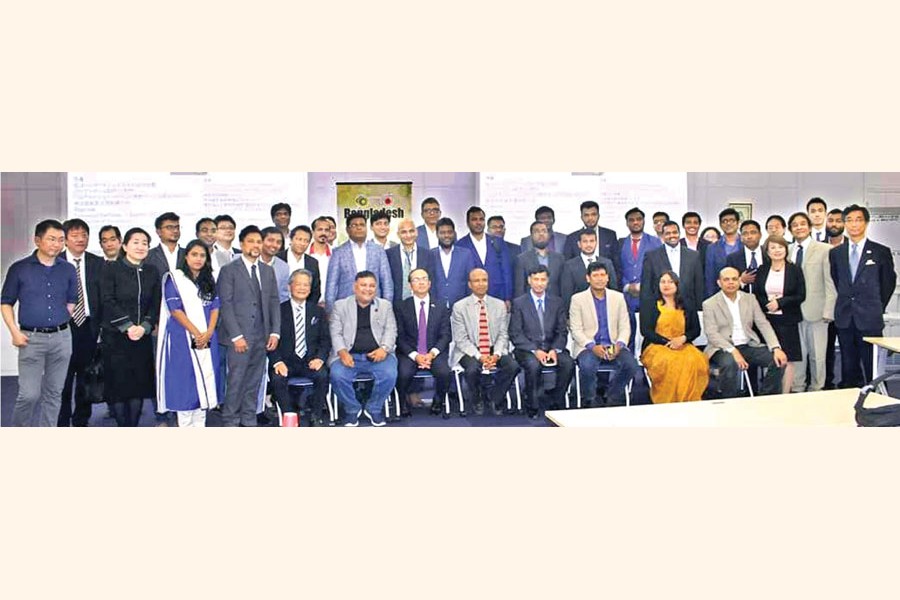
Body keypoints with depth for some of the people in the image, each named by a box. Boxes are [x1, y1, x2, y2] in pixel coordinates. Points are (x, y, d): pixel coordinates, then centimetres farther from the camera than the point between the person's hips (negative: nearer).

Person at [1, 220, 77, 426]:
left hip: (61, 338, 3)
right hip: (31, 339, -3)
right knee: (29, 394, -5)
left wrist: (61, 322, 5)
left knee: (53, 393, 9)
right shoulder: (19, 269, -1)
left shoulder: (68, 270, 6)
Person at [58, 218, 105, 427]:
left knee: (86, 377, 10)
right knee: (62, 379, 2)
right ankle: (61, 423, 14)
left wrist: (100, 323, -3)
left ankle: (81, 421, 23)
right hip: (63, 327, -2)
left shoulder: (98, 263, 5)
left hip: (88, 327, 2)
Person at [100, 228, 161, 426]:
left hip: (143, 336, 3)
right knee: (117, 382, -3)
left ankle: (133, 429, 14)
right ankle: (123, 428, 9)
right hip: (116, 336, -3)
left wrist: (144, 326, -8)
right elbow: (108, 301, -7)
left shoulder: (152, 272, 9)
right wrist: (128, 326, -13)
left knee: (140, 384, 4)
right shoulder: (111, 269, -1)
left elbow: (156, 304, 6)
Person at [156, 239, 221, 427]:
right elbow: (175, 309, -9)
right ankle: (185, 426, 5)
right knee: (184, 383, -1)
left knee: (204, 381, 5)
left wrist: (208, 333, -10)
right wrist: (196, 334, -14)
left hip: (207, 339, 4)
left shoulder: (210, 281, 13)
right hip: (183, 339, -4)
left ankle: (200, 425, 12)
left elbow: (215, 307, 7)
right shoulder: (174, 278, -1)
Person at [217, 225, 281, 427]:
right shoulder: (229, 270, -1)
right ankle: (230, 422, 6)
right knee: (236, 382, -5)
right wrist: (237, 336, -14)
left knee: (254, 383, 8)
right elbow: (225, 305, -7)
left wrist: (275, 332, 2)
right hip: (239, 336, -5)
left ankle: (249, 422, 15)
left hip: (262, 337, 5)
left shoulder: (268, 271, 14)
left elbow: (274, 302, 12)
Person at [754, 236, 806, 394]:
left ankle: (785, 395, 3)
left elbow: (801, 296, -2)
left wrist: (780, 302, -12)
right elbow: (756, 295, 8)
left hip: (787, 320, -2)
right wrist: (767, 304, -11)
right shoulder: (762, 270, 10)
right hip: (767, 320, 2)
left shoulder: (795, 270, 2)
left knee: (787, 359, -3)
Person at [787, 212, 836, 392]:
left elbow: (830, 283, -4)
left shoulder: (824, 249, -1)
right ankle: (796, 389, 17)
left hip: (816, 311, -3)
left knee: (817, 355, 5)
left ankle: (816, 389, 17)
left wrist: (828, 311, -10)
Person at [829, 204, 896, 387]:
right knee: (848, 367, 8)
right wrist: (846, 302, 10)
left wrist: (877, 308, 8)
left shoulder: (881, 252, 0)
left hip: (869, 318, -3)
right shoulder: (835, 253, 9)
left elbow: (889, 283, 7)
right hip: (844, 318, 3)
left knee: (872, 368, -1)